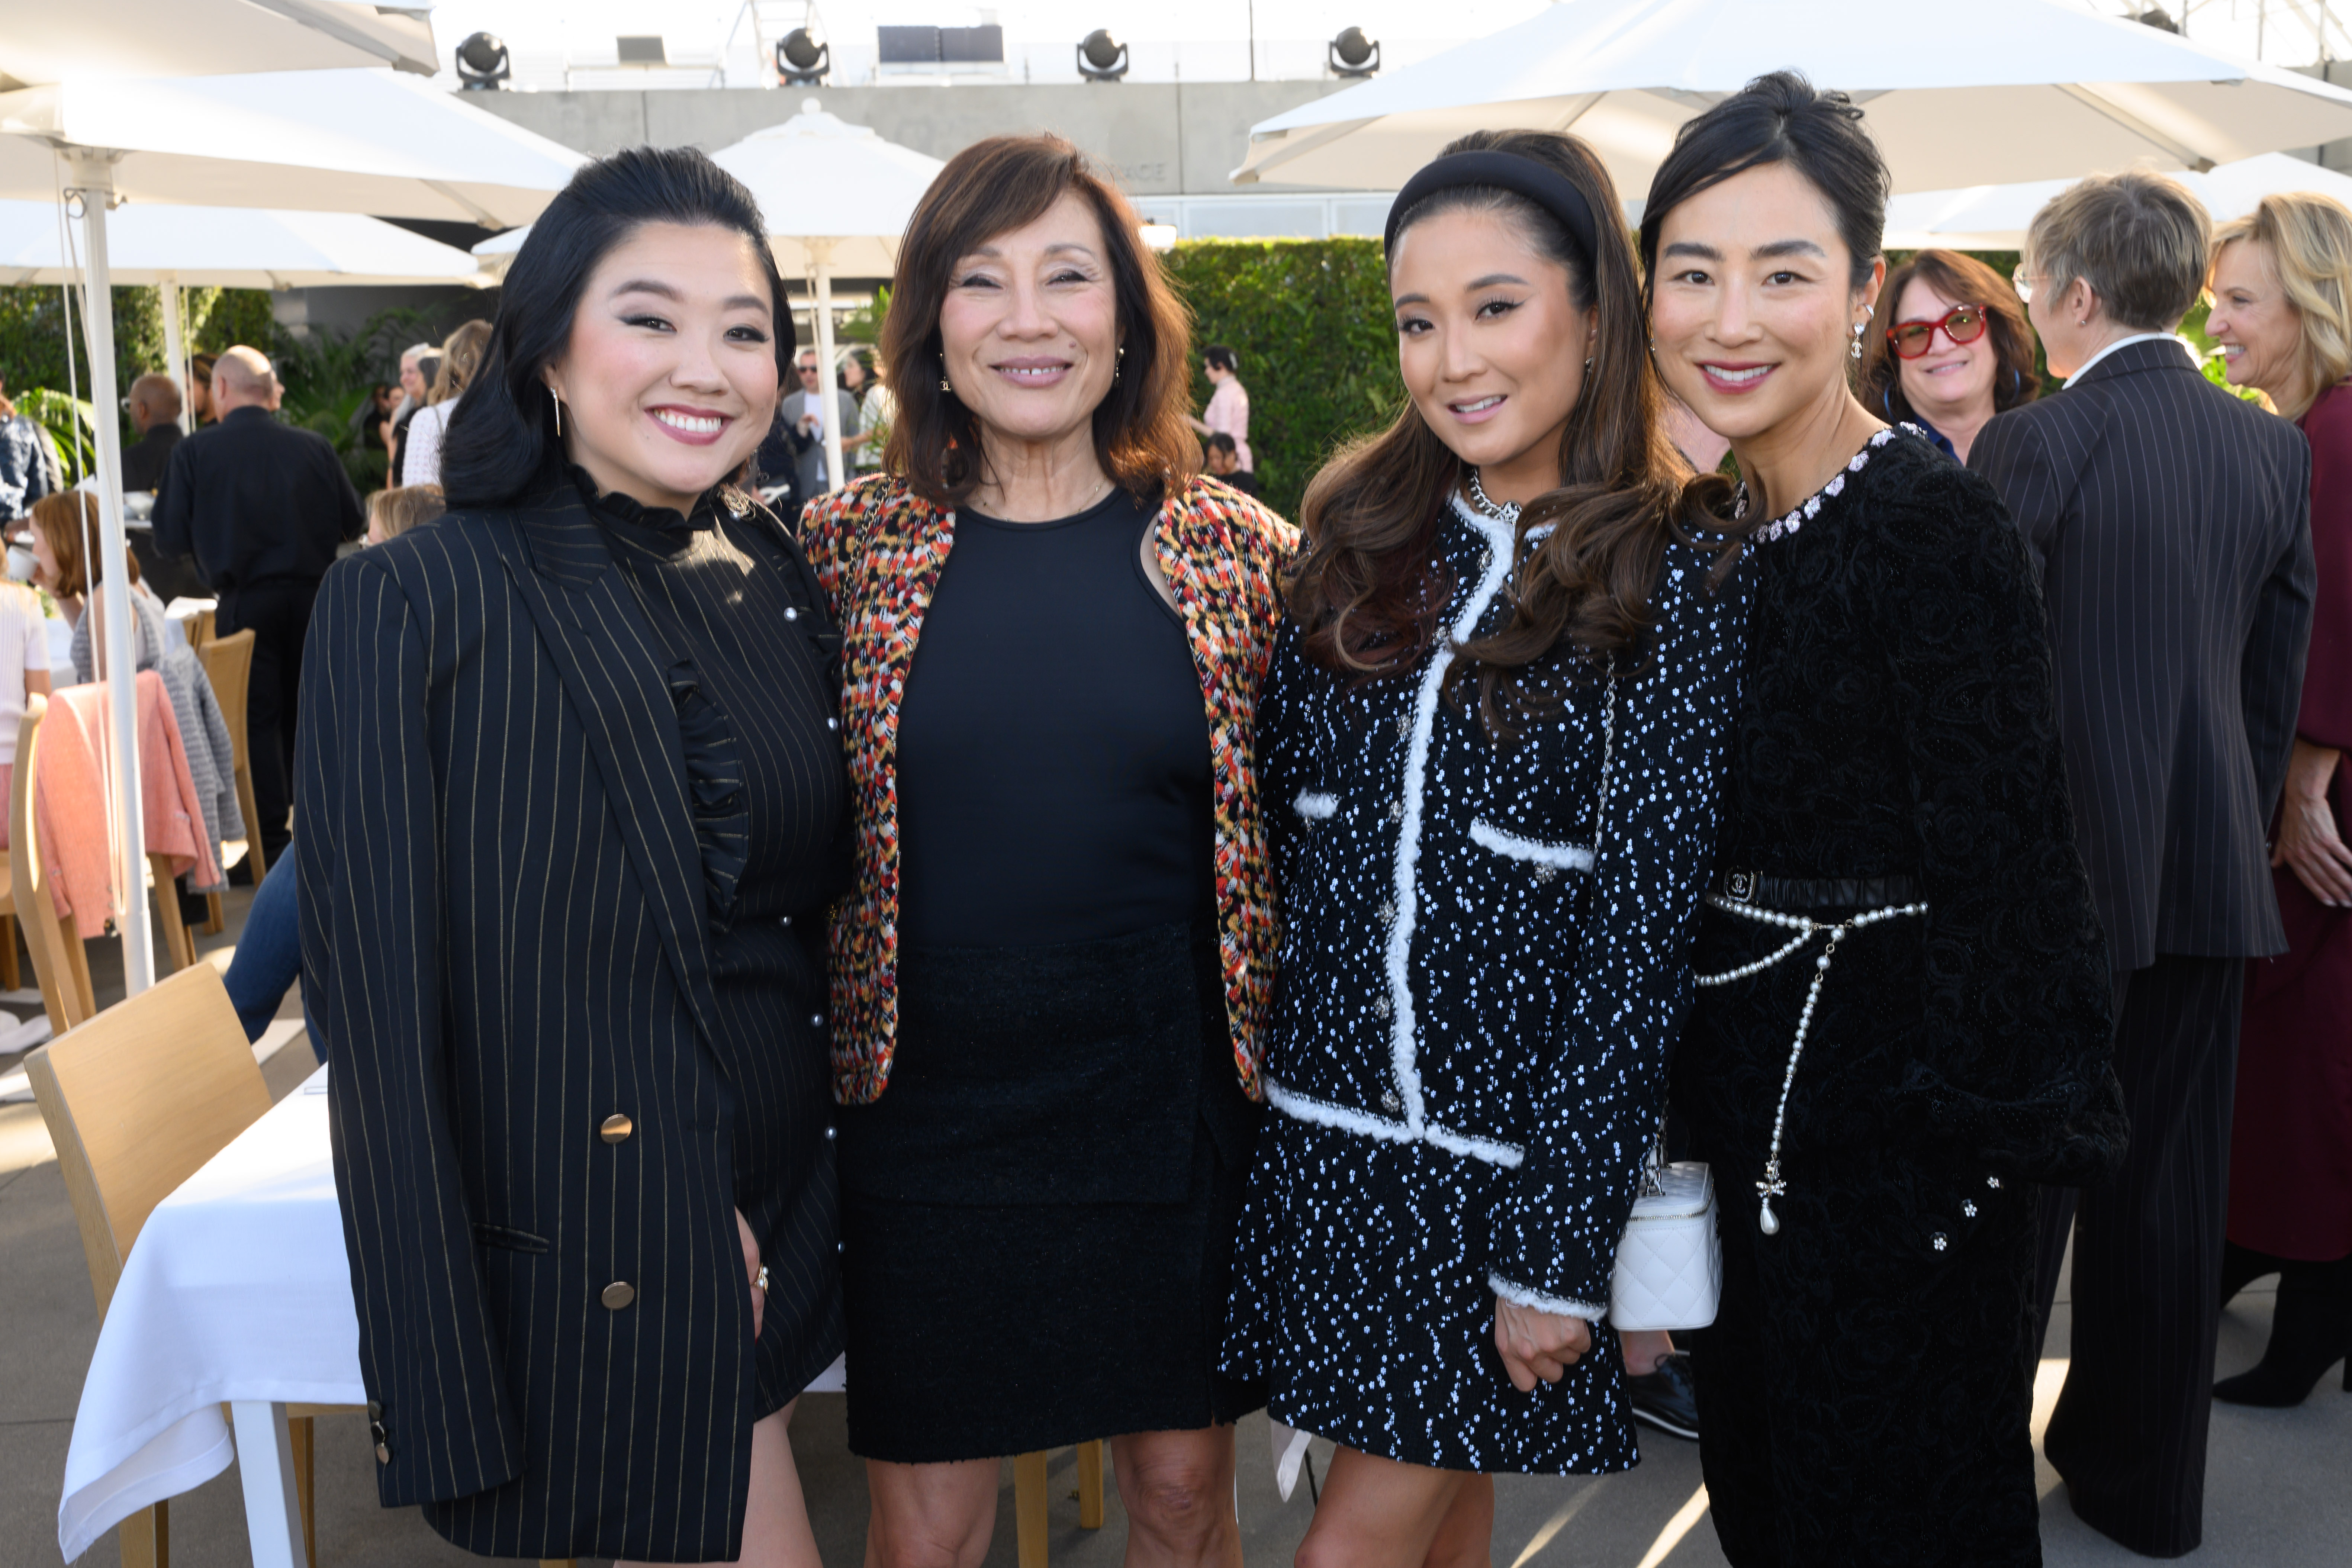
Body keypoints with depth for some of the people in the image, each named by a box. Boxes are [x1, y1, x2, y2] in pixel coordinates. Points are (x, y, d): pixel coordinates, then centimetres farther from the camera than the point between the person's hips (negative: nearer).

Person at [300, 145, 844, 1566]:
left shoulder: (788, 591, 4)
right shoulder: (412, 605, -13)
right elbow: (380, 1020, -14)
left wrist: (788, 1211, 5)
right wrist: (444, 1400, -15)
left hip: (787, 1227, 5)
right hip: (590, 1273, -5)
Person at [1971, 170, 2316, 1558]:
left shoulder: (2031, 446, -12)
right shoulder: (2275, 448, 5)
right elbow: (2280, 680, 9)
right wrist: (2241, 828, 18)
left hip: (2058, 868, -5)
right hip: (2214, 871, 5)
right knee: (2172, 1185, 14)